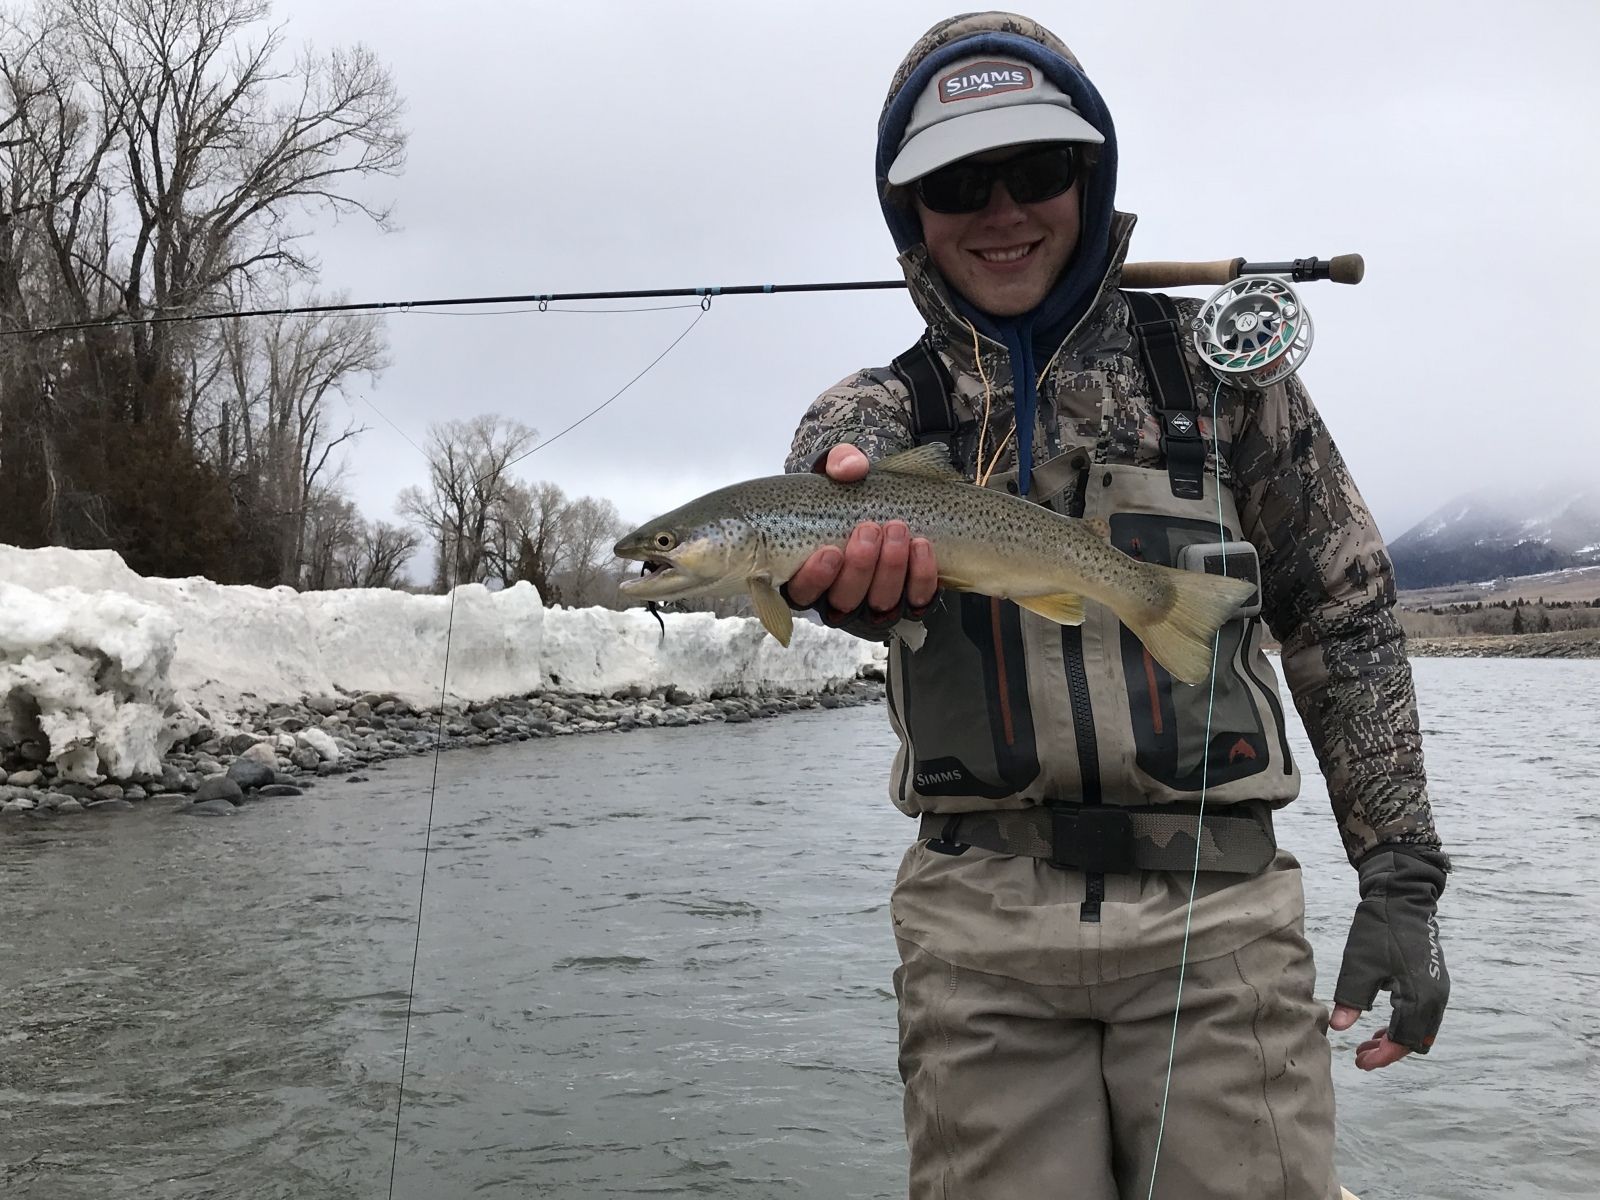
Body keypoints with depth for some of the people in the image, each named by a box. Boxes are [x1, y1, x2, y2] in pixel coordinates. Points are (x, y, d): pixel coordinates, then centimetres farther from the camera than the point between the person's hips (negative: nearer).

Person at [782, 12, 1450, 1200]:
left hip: (1216, 909, 0)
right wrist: (844, 561, -41)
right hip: (981, 926, 1)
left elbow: (1347, 616, 8)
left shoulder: (1217, 363, 7)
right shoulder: (886, 401, 8)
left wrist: (1401, 877, 2)